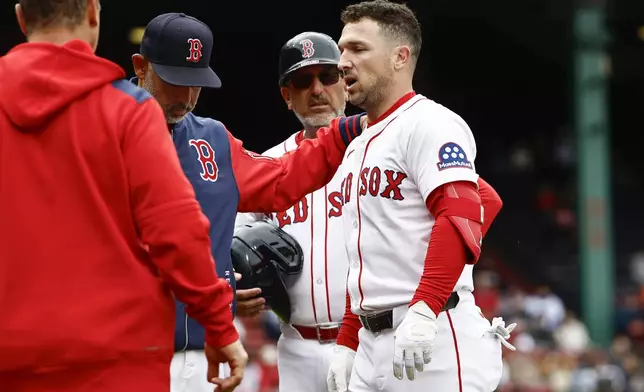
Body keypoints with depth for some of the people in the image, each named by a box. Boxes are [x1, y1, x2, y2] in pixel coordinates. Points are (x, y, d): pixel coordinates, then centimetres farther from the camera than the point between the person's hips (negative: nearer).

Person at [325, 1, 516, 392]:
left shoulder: (429, 122, -7)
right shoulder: (357, 147, 21)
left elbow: (461, 216, -21)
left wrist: (423, 310, -30)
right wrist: (348, 344, 21)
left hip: (435, 341, -9)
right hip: (372, 345, 9)